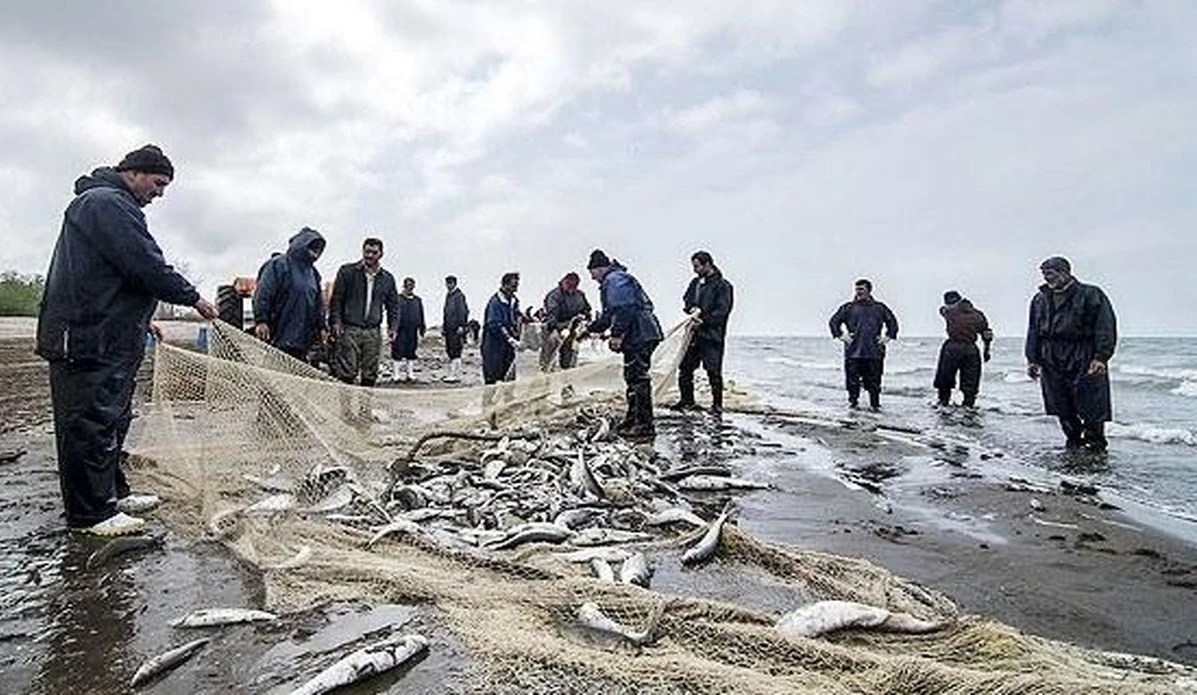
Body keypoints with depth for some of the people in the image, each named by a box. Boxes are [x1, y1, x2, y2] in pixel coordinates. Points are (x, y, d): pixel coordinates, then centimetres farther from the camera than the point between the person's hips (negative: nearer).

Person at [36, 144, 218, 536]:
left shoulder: (108, 203, 23)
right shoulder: (107, 203, -12)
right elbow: (147, 265, -20)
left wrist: (143, 321, 21)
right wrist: (192, 298, -10)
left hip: (106, 337, 11)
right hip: (91, 339, -11)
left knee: (112, 418, 17)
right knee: (91, 422, -5)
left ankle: (109, 494, 28)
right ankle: (90, 514, 2)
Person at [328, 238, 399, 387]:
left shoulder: (387, 279, 13)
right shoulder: (347, 272, 4)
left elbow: (393, 306, 16)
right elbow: (336, 299, 2)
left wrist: (393, 327, 3)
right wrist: (336, 322, -9)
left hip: (373, 332, 3)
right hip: (349, 330, -3)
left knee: (370, 375, 4)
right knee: (346, 373, -8)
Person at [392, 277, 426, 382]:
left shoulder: (417, 301, 11)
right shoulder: (397, 299, -2)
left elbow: (421, 317, 15)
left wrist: (421, 331, 12)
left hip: (413, 332, 4)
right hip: (401, 332, -4)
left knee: (411, 353, 8)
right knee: (399, 354, -2)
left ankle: (409, 373, 15)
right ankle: (398, 375, 3)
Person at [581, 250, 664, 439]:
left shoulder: (614, 280, -9)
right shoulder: (612, 281, 26)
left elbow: (624, 310, -22)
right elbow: (609, 314, 32)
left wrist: (617, 334, -23)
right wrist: (590, 329, 33)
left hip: (640, 336, -11)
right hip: (637, 337, 11)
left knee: (639, 378, -9)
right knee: (632, 377, 17)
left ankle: (645, 426, -6)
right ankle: (633, 419, 27)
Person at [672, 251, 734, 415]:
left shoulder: (722, 285, -6)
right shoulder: (696, 282, 15)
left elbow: (722, 310, -12)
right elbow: (686, 300, 13)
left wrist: (703, 320, -18)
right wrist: (693, 309, -8)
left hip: (712, 335, -7)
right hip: (694, 333, 7)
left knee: (713, 371, -3)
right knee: (685, 367, 9)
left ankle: (717, 404, 9)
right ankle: (687, 401, 23)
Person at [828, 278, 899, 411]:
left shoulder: (879, 308, 12)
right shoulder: (848, 308, 7)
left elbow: (893, 322, 21)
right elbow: (833, 322, 9)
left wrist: (887, 336, 9)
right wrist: (841, 335, -1)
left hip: (874, 352, 1)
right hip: (853, 352, -1)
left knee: (874, 380, 3)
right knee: (852, 379, -1)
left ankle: (875, 404, 12)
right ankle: (853, 402, 11)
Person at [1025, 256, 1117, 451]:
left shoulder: (1090, 295, -3)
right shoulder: (1040, 299, 13)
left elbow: (1105, 328, -9)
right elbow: (1033, 331, 17)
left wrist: (1101, 358, -17)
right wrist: (1033, 359, 11)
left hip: (1084, 364, -5)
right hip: (1052, 364, 5)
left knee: (1090, 409, -1)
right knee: (1063, 410, 9)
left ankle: (1096, 445, 13)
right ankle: (1073, 442, 23)